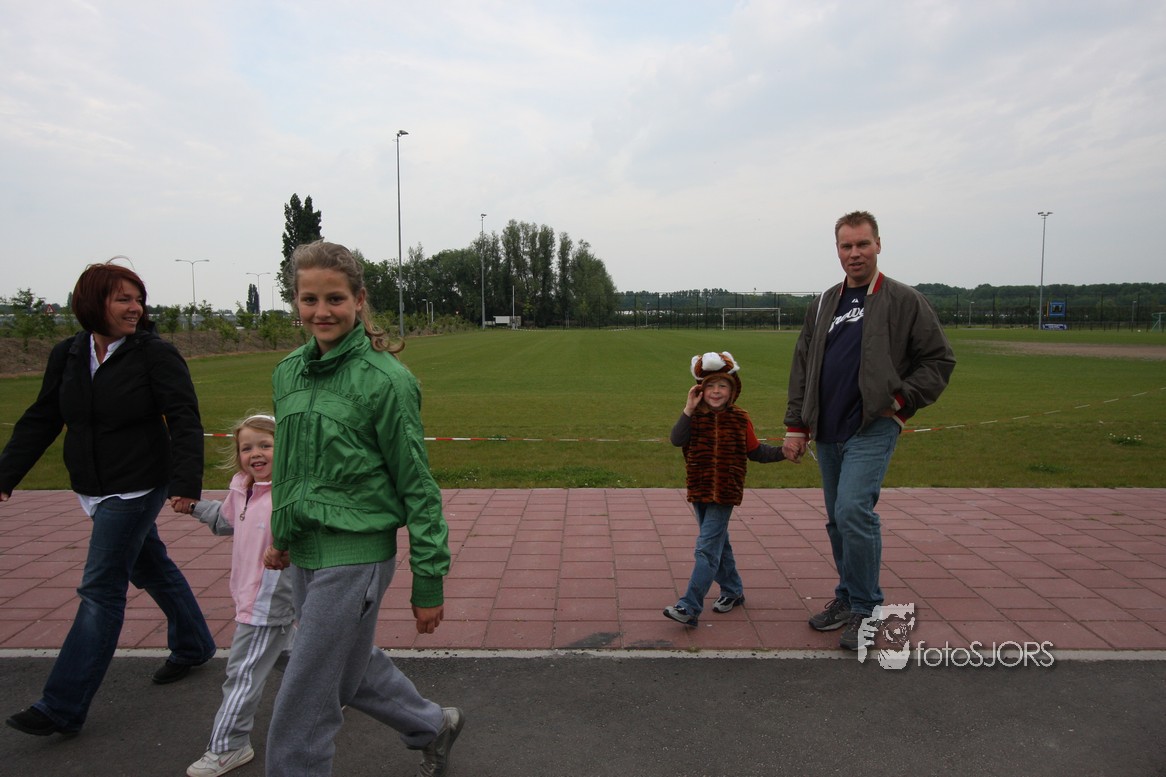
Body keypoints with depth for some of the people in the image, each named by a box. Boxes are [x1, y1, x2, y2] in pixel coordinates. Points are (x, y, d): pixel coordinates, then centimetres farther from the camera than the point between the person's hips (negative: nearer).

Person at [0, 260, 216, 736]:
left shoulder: (156, 354, -13)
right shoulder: (67, 356, 5)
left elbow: (184, 420, -18)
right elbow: (39, 421, 11)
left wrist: (186, 481, -26)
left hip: (137, 490, -6)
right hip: (93, 491, 7)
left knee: (101, 590, -5)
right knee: (150, 567, 19)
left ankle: (64, 706, 2)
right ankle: (194, 645, 38)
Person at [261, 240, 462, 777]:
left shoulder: (384, 379, -16)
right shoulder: (288, 372, 5)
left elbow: (418, 486, -13)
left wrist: (429, 583, -11)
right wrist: (281, 534, 22)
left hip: (355, 555, -7)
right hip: (306, 553, 8)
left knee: (303, 701, 3)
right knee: (354, 670, 23)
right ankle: (434, 726, 47)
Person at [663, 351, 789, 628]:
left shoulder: (739, 419, -2)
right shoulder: (695, 417, 1)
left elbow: (755, 451, 8)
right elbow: (677, 440, -17)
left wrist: (783, 452, -3)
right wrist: (688, 410, -23)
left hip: (724, 493, -4)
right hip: (698, 491, 4)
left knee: (706, 548, -9)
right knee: (719, 544, 18)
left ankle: (689, 608, -10)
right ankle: (733, 591, 38)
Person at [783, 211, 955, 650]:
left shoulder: (904, 301, -2)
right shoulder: (823, 305, 13)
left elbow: (939, 360, 1)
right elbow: (802, 367, 14)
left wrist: (901, 399, -11)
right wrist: (796, 425, 9)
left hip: (872, 430, -5)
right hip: (828, 433, 6)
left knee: (853, 511, -17)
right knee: (838, 520, 12)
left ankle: (864, 609, -1)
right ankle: (847, 598, 28)